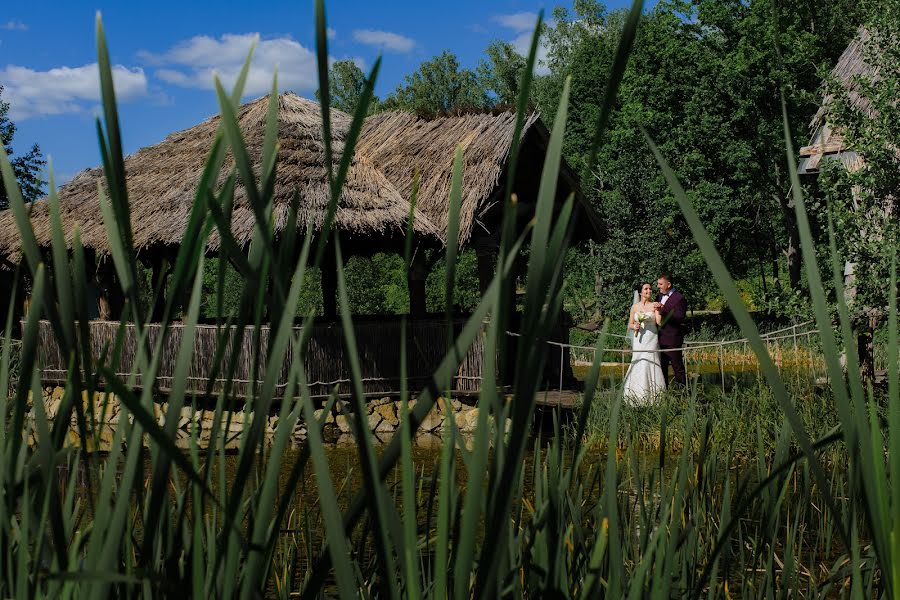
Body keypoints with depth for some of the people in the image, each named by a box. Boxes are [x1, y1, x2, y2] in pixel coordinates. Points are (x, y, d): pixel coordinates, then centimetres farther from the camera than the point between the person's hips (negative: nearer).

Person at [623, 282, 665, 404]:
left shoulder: (654, 305, 3)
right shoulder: (634, 307, 8)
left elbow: (659, 322, -7)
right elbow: (630, 324, 12)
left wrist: (658, 310, -17)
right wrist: (634, 327, -8)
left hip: (652, 339, -2)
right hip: (639, 339, 2)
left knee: (650, 364, -7)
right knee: (639, 365, -3)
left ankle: (652, 396, -2)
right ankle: (638, 396, 2)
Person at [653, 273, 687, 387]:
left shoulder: (679, 298, -11)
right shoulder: (659, 296, 14)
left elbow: (680, 318, -21)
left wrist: (662, 311, -28)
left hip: (672, 339, -8)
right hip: (660, 339, 8)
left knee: (678, 367, -3)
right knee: (662, 368, 12)